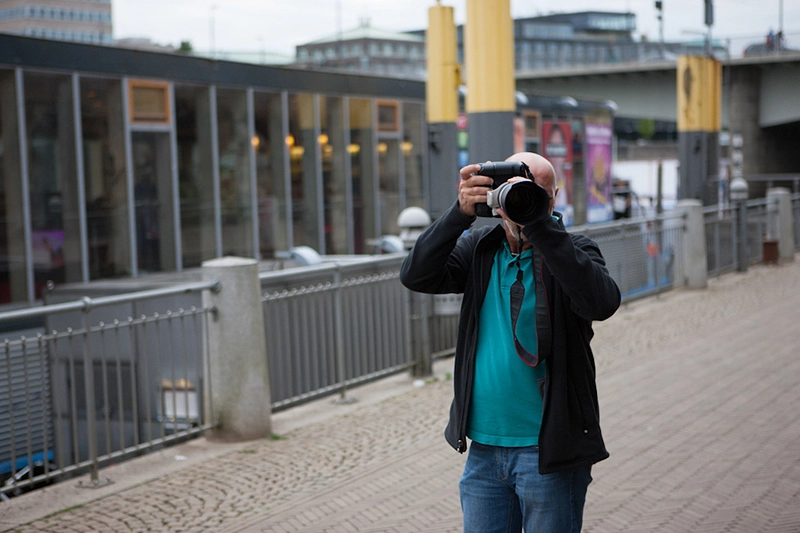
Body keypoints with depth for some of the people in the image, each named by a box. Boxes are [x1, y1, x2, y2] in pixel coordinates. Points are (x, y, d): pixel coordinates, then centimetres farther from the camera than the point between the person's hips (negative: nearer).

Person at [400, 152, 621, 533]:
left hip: (548, 451, -4)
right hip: (483, 448, 4)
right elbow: (416, 276, -9)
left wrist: (538, 220, -30)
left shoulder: (571, 252, -5)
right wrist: (461, 213, -22)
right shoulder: (479, 250, 6)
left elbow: (602, 302, -27)